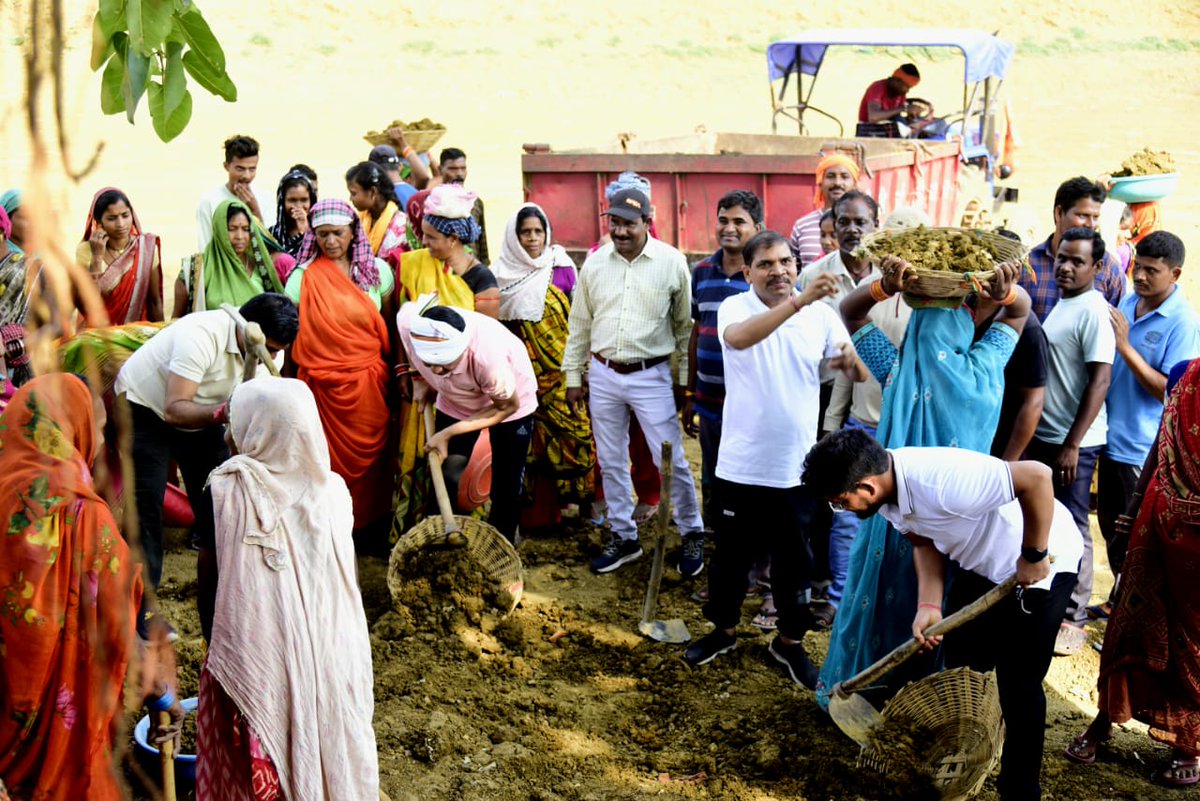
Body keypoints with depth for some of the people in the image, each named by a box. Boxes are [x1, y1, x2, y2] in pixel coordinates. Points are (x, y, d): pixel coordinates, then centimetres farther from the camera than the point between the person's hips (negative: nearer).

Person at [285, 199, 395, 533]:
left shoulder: (377, 270, 4)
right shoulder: (304, 276, -3)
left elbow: (389, 327, 10)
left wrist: (393, 372, 7)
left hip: (369, 381, 2)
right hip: (324, 384, -2)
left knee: (369, 456, 8)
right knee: (330, 460, 4)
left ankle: (369, 526, 22)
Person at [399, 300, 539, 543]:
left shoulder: (488, 354, -45)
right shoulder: (409, 323, -35)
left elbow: (508, 406, -24)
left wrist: (449, 433, -26)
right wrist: (419, 380, -11)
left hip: (509, 402, -3)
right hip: (455, 401, 4)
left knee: (506, 488, 4)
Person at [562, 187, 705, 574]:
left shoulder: (672, 262, -7)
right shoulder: (594, 263, 1)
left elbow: (684, 327, 0)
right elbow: (580, 325, 9)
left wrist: (684, 380, 0)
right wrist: (573, 376, 9)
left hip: (651, 376, -3)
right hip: (602, 375, 4)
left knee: (670, 460, 0)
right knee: (611, 462, 12)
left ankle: (692, 534, 18)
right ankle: (624, 536, 27)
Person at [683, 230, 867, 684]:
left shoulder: (822, 314, -2)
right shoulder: (735, 307, -10)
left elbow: (861, 374, -2)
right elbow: (738, 338, -34)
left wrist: (851, 363, -27)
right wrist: (800, 301, -45)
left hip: (796, 467, 2)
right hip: (741, 465, -1)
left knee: (794, 561, 13)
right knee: (732, 556, 14)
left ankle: (790, 641, 31)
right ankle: (723, 629, 35)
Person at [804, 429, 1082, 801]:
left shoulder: (941, 483, -39)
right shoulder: (885, 482, -12)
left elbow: (1038, 476, -38)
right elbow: (926, 541, 1)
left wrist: (1034, 556, -28)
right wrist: (929, 607, -13)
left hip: (1041, 565, -8)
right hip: (980, 564, 8)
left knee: (1018, 686, -2)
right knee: (960, 670, 14)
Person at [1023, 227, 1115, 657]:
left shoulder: (1093, 311, -15)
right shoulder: (1061, 304, 11)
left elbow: (1100, 381, -19)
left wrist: (1072, 445, -20)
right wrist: (1033, 435, 16)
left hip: (1073, 443, -8)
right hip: (1043, 435, 8)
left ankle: (1073, 620, 10)